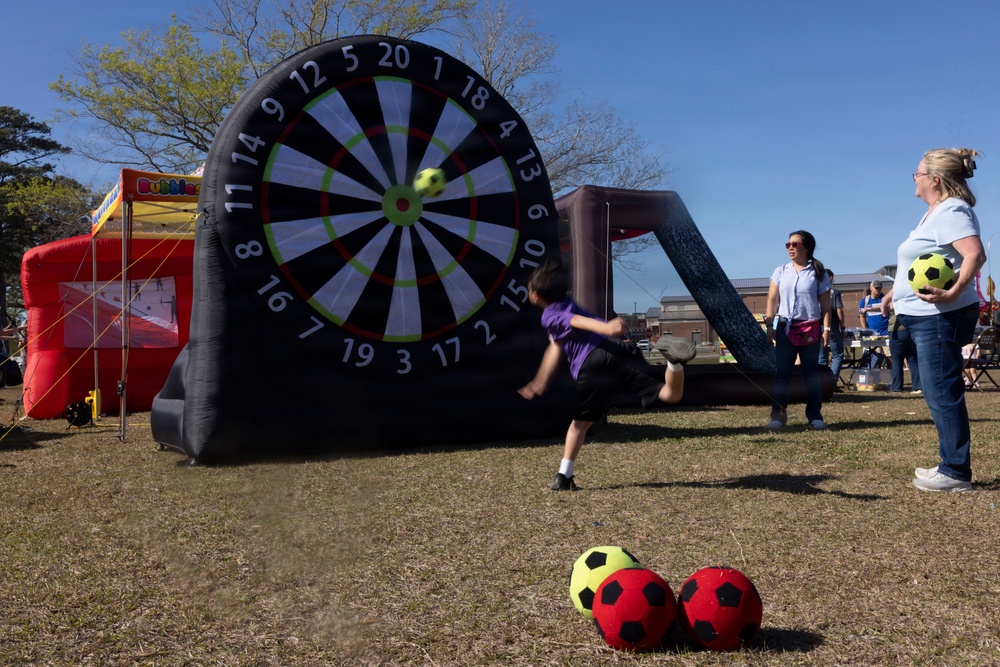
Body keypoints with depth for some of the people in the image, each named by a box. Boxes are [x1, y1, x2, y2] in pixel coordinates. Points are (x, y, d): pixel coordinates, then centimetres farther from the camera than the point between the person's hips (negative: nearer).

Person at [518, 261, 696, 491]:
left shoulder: (550, 316, 11)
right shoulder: (566, 305, 36)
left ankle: (564, 476, 15)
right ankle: (674, 360, -33)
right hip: (617, 351, 5)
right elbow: (556, 347, 42)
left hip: (591, 366, -5)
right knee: (671, 394, -5)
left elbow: (576, 320, -12)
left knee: (581, 422, 15)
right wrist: (540, 382, 50)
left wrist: (605, 327, -31)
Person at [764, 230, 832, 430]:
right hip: (785, 328, 1)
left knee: (812, 373, 3)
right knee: (781, 373, -2)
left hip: (810, 329, -1)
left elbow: (825, 305, 2)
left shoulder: (818, 273, 3)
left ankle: (814, 416, 7)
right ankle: (778, 415, 0)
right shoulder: (781, 271, 8)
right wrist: (769, 326, -1)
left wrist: (826, 328, -5)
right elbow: (772, 300, 8)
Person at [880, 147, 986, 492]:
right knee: (938, 394, 15)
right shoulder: (933, 214, 18)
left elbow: (975, 254, -28)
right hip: (927, 317, 11)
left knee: (942, 393, -7)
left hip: (940, 318, -11)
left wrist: (953, 293, -38)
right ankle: (951, 465, 23)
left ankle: (957, 472, 0)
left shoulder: (952, 212, -14)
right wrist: (895, 293, 30)